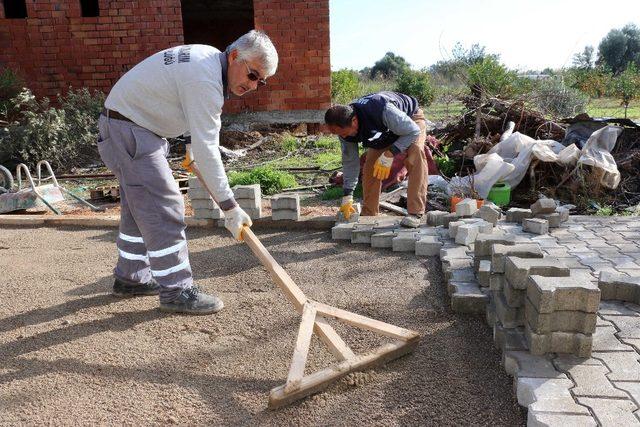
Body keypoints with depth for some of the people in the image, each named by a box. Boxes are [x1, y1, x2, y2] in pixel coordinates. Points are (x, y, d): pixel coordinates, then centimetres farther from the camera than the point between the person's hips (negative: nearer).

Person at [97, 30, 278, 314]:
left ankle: (130, 278, 29)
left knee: (139, 208, 16)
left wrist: (193, 150, 21)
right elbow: (206, 151, -30)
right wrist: (230, 207, -27)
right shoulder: (205, 81, -27)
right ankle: (176, 291, -3)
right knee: (163, 209, -11)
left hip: (136, 127, 11)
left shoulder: (209, 59, 4)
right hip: (129, 129, -11)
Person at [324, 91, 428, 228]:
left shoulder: (383, 110, -45)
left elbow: (413, 131, -34)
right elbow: (350, 162, -12)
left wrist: (388, 156, -40)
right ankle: (368, 215, 7)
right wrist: (347, 197, -12)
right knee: (370, 166, -8)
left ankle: (415, 213, -31)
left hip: (411, 118, -5)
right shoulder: (345, 127, -23)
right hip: (385, 130, 6)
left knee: (415, 152, -32)